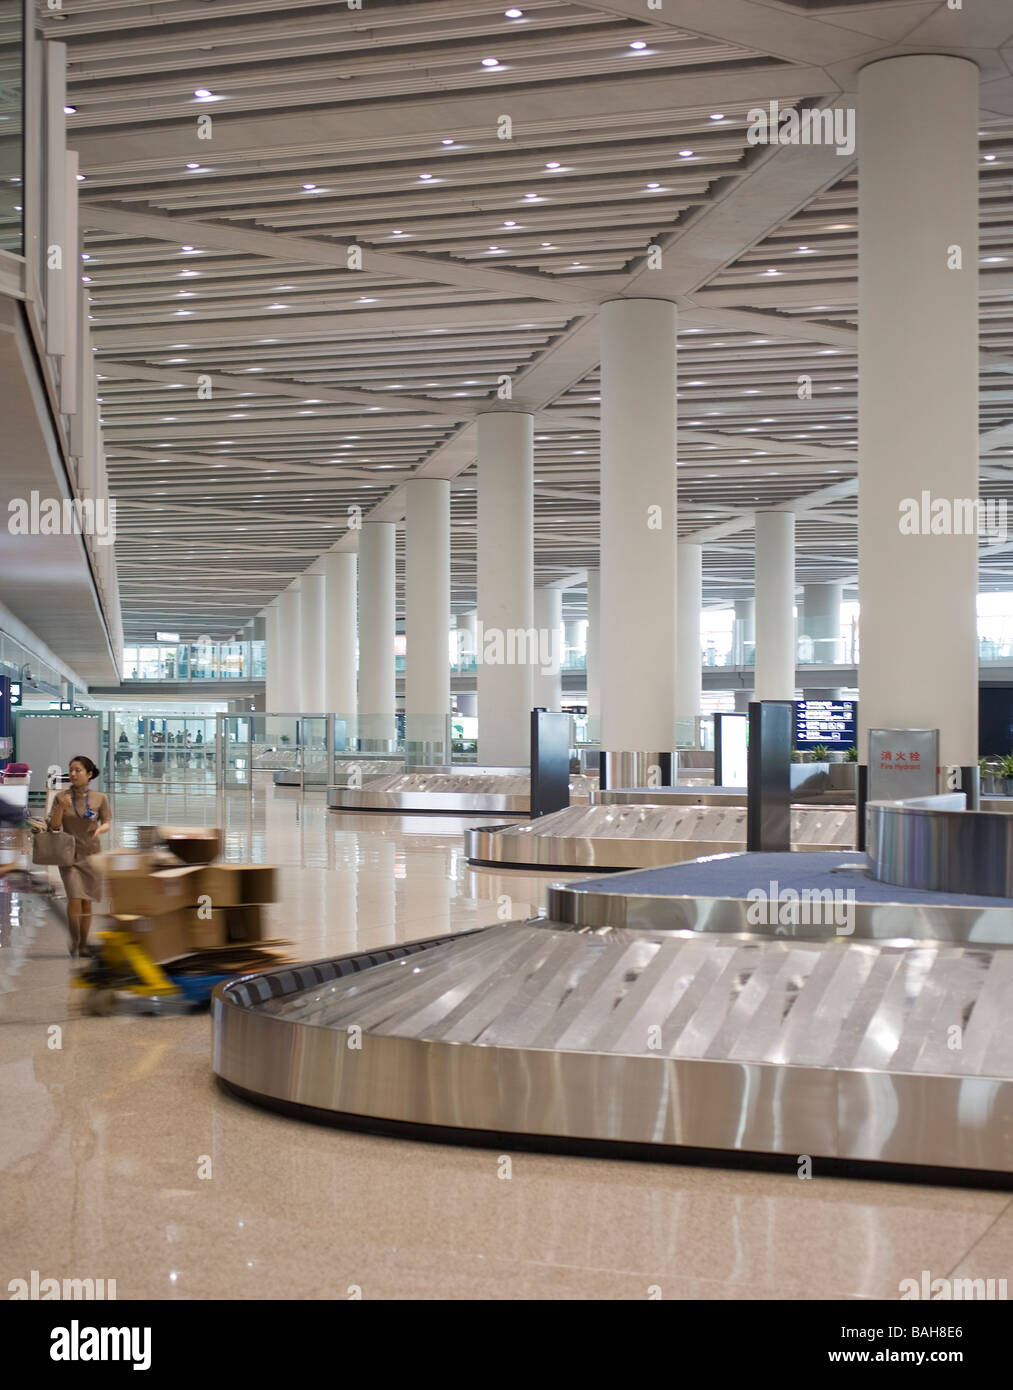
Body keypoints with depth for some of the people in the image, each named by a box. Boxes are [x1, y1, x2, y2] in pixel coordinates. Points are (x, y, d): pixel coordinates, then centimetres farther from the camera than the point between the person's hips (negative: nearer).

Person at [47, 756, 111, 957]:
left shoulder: (99, 799, 0)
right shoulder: (61, 797, -1)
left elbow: (106, 824, 7)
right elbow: (53, 826, -2)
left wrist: (99, 829, -16)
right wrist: (61, 808, -19)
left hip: (91, 855, 1)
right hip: (69, 855, -1)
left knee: (87, 902, 5)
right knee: (75, 898, -14)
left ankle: (83, 943, 18)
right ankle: (74, 938, 7)